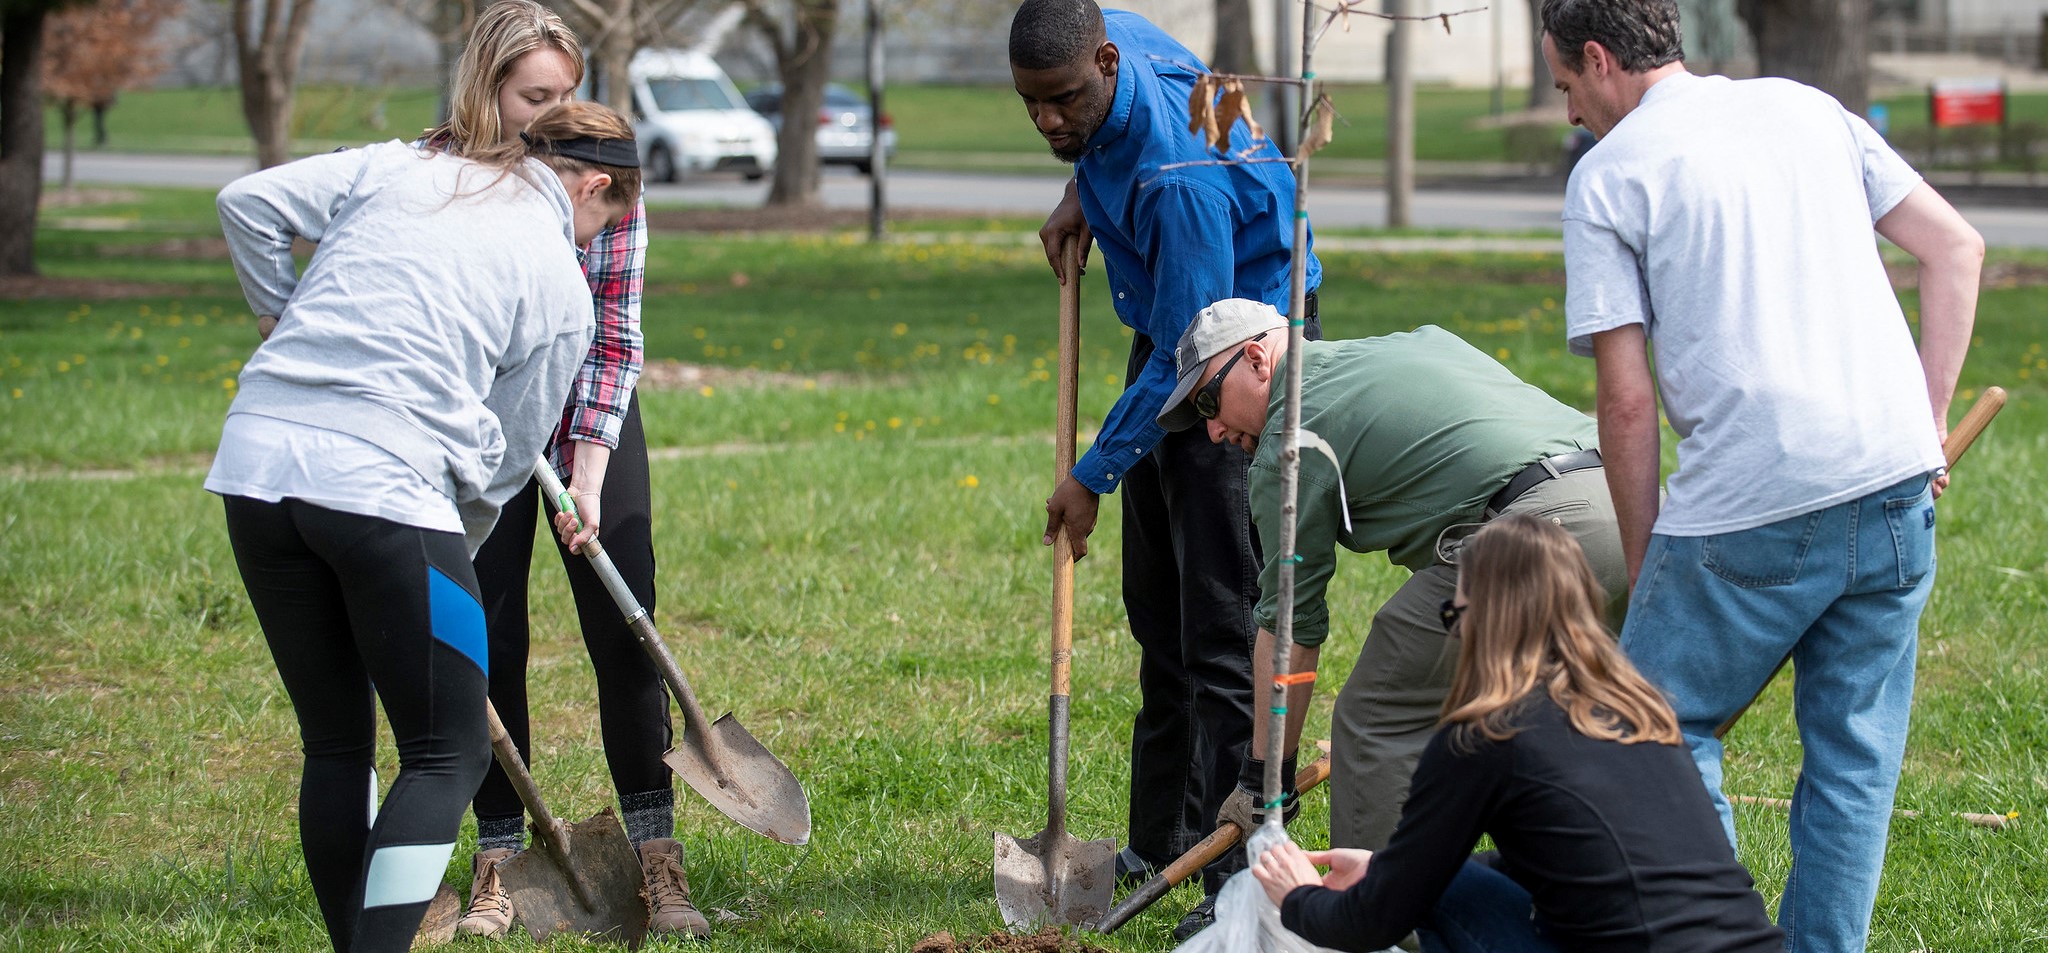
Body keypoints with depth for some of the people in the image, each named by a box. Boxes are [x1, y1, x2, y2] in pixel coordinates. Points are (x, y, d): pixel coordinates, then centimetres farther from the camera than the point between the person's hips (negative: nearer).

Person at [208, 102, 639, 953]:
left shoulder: (398, 167, 15)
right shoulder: (561, 288, 7)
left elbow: (249, 202, 10)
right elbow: (503, 462, 11)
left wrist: (279, 316, 23)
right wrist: (450, 552, 25)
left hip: (256, 458, 5)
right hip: (386, 483, -5)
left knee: (335, 745, 16)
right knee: (448, 754, 5)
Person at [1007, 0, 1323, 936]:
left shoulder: (1178, 175, -34)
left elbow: (1187, 356, -29)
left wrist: (1093, 475, -20)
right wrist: (1083, 192, 4)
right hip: (1169, 332, 9)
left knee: (1221, 622, -14)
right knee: (1157, 606, 16)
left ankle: (1237, 876, -15)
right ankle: (1160, 841, 26)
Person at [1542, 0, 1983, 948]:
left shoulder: (1608, 174, 1)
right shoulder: (1807, 108, 16)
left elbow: (1627, 401, -3)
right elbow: (1956, 247, 13)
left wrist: (1642, 568, 6)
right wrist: (1928, 426, 15)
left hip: (1751, 503, -5)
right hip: (1894, 480, 5)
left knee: (1666, 728, 12)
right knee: (1854, 754, 12)